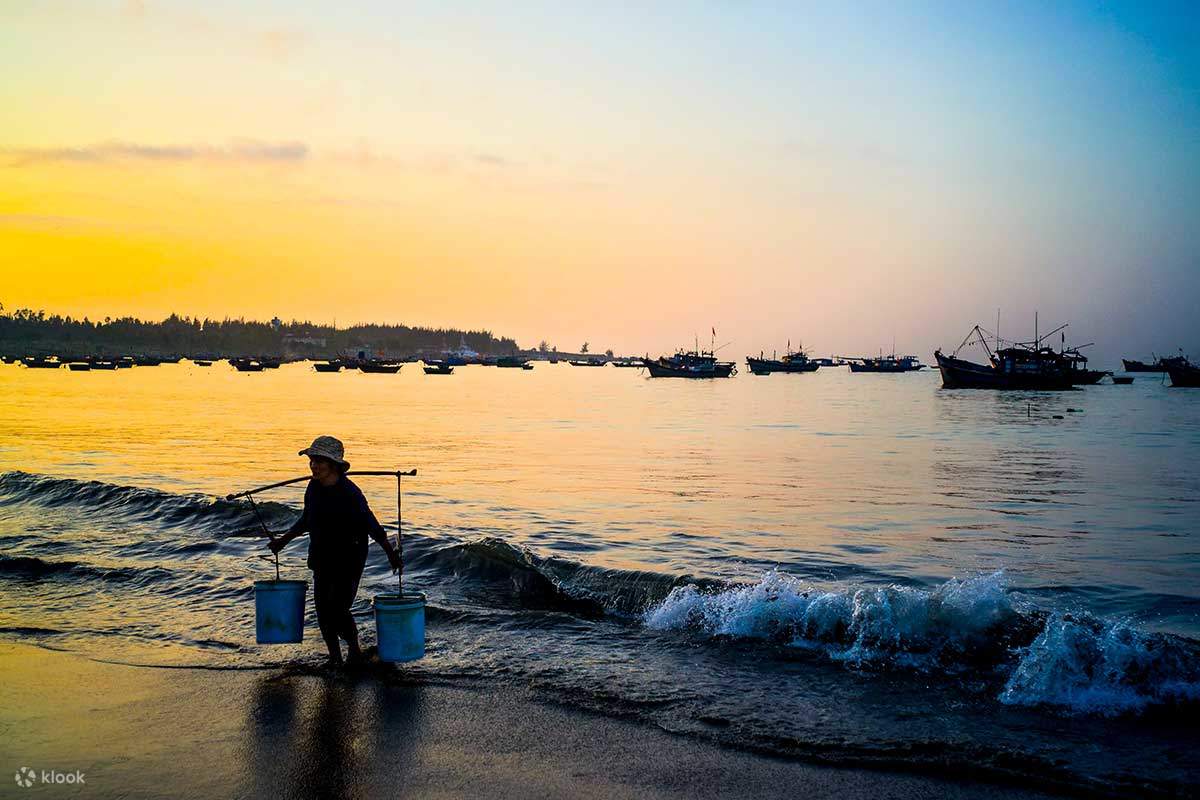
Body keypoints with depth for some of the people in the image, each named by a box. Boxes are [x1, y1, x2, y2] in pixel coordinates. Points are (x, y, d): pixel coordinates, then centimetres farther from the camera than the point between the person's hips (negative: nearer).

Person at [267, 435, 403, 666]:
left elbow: (372, 526, -15)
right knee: (323, 611, 6)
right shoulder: (314, 487, 0)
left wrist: (391, 553, -13)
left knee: (338, 611, -10)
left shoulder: (350, 493, -21)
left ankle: (355, 650, 17)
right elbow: (307, 520, 16)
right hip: (321, 559, 7)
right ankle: (334, 657, 23)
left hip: (348, 560, -6)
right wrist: (284, 540, 22)